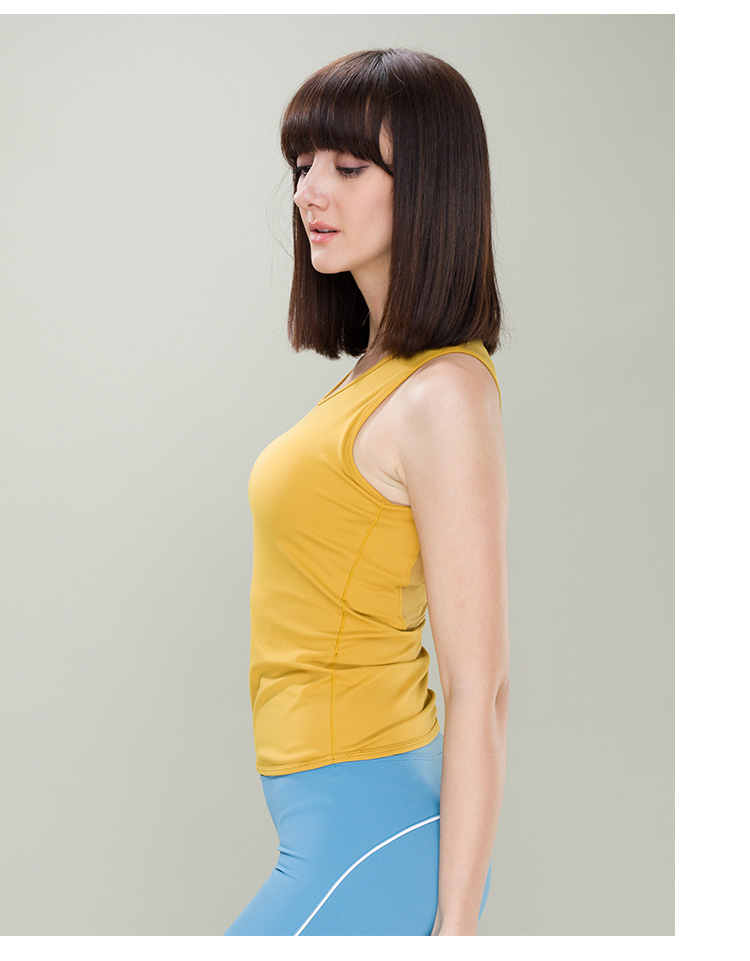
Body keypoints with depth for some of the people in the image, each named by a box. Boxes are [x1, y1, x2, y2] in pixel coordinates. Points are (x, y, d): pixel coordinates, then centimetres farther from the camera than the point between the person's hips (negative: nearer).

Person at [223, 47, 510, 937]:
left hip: (370, 831, -9)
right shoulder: (379, 373, 10)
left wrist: (456, 922, -16)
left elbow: (481, 689, -18)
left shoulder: (445, 395, -17)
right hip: (343, 827, 9)